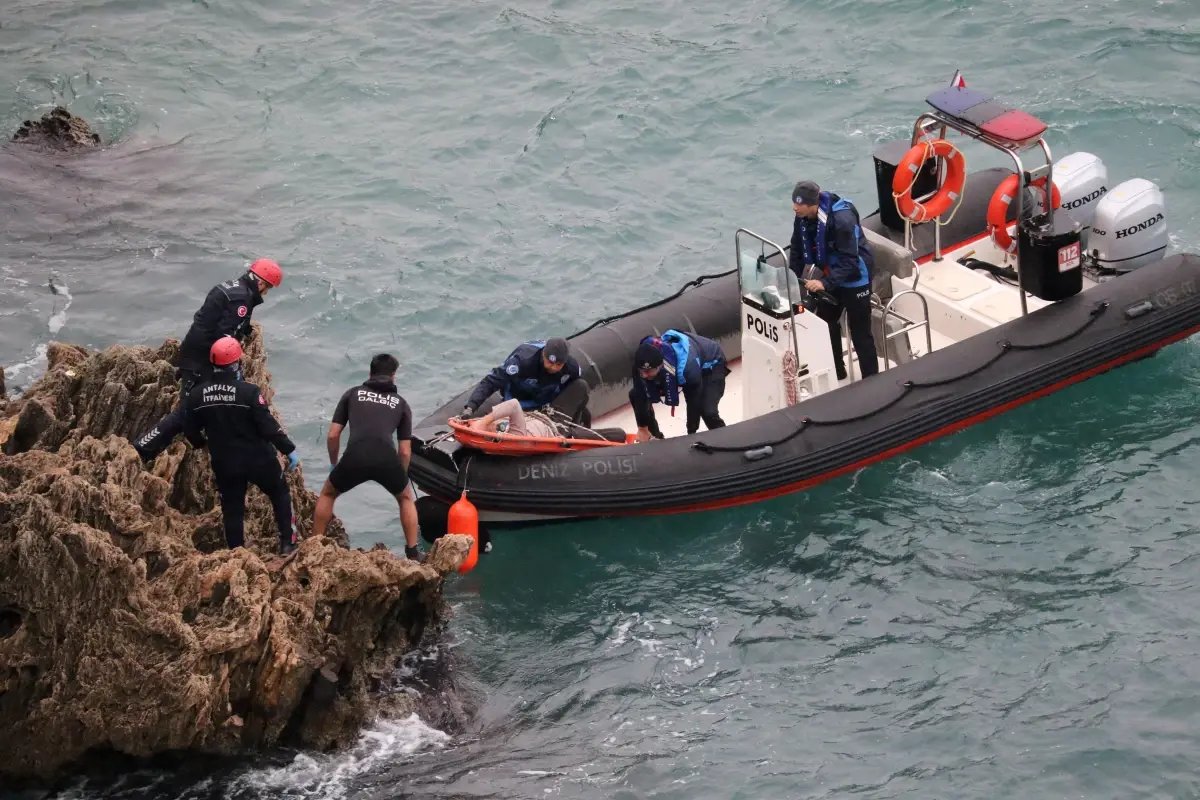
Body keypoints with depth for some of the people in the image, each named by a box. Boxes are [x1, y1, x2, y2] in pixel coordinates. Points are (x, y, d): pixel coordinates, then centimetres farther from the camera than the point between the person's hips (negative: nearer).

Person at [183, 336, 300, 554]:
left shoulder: (196, 395, -6)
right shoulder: (248, 392, -20)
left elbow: (190, 432, 4)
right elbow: (268, 426, -19)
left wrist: (203, 443, 26)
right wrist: (289, 450, -8)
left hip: (224, 464, 3)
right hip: (257, 460, -3)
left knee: (232, 510, 17)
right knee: (280, 495, 19)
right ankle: (288, 543, 15)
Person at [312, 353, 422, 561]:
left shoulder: (353, 394, 23)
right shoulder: (401, 404, 24)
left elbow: (333, 435, 18)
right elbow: (405, 451, 22)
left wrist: (334, 464, 34)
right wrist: (401, 477, 40)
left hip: (354, 457, 0)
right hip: (387, 459, 0)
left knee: (327, 494, 30)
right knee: (406, 498, 30)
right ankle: (413, 552, 25)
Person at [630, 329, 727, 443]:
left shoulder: (688, 368, -47)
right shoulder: (642, 364, -33)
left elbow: (694, 404, -33)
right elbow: (640, 397, -19)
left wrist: (692, 435, -22)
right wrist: (642, 429, -13)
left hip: (711, 365, -6)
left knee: (708, 412, -30)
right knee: (635, 395, -3)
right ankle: (655, 438, 15)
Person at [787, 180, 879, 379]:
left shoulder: (842, 219, -34)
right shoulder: (802, 219, -11)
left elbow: (849, 260, -33)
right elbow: (797, 251, 0)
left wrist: (825, 282, -41)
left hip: (855, 279, -7)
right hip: (832, 277, 8)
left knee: (860, 332, -1)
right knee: (826, 325, 16)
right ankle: (836, 374, 32)